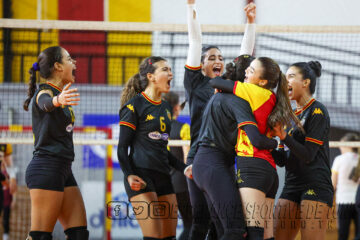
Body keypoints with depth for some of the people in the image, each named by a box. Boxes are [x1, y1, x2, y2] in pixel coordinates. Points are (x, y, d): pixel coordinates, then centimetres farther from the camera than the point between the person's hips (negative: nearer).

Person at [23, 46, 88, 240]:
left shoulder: (59, 92, 17)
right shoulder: (44, 92, -11)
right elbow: (46, 104, -38)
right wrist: (58, 100, -58)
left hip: (63, 171, 9)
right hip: (46, 170, -9)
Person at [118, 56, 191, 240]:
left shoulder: (166, 108, 18)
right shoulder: (134, 105, -4)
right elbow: (122, 147, -7)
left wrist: (184, 168, 16)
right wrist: (129, 175, -21)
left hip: (163, 177, 8)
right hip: (141, 176, -8)